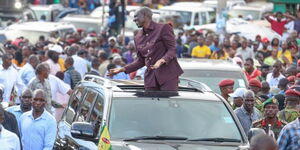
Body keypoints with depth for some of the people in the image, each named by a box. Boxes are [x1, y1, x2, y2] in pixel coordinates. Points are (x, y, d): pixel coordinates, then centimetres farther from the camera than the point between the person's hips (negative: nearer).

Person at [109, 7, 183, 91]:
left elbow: (172, 50, -7)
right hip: (150, 77, 5)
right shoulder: (138, 37, 15)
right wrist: (123, 69, 11)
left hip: (168, 75, -5)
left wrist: (162, 60, -25)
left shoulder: (163, 28, -3)